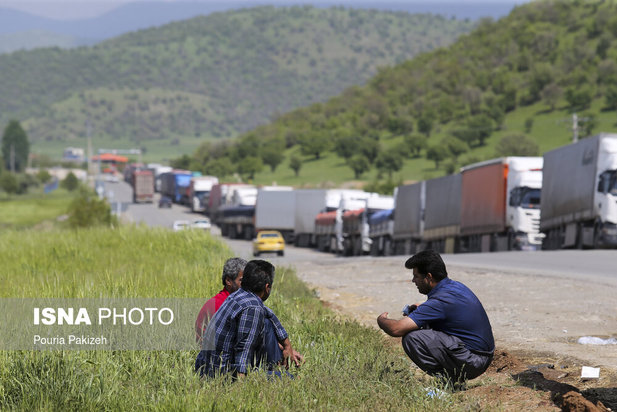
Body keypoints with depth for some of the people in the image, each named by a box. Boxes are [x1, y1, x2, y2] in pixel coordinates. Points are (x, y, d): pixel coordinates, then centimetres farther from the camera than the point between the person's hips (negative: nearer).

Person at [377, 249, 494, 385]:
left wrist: (381, 320, 1)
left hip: (472, 362, -10)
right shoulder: (456, 286, 7)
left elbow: (396, 329, -23)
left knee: (411, 337, -18)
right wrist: (421, 308, 15)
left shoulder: (440, 301, -20)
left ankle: (448, 379, -8)